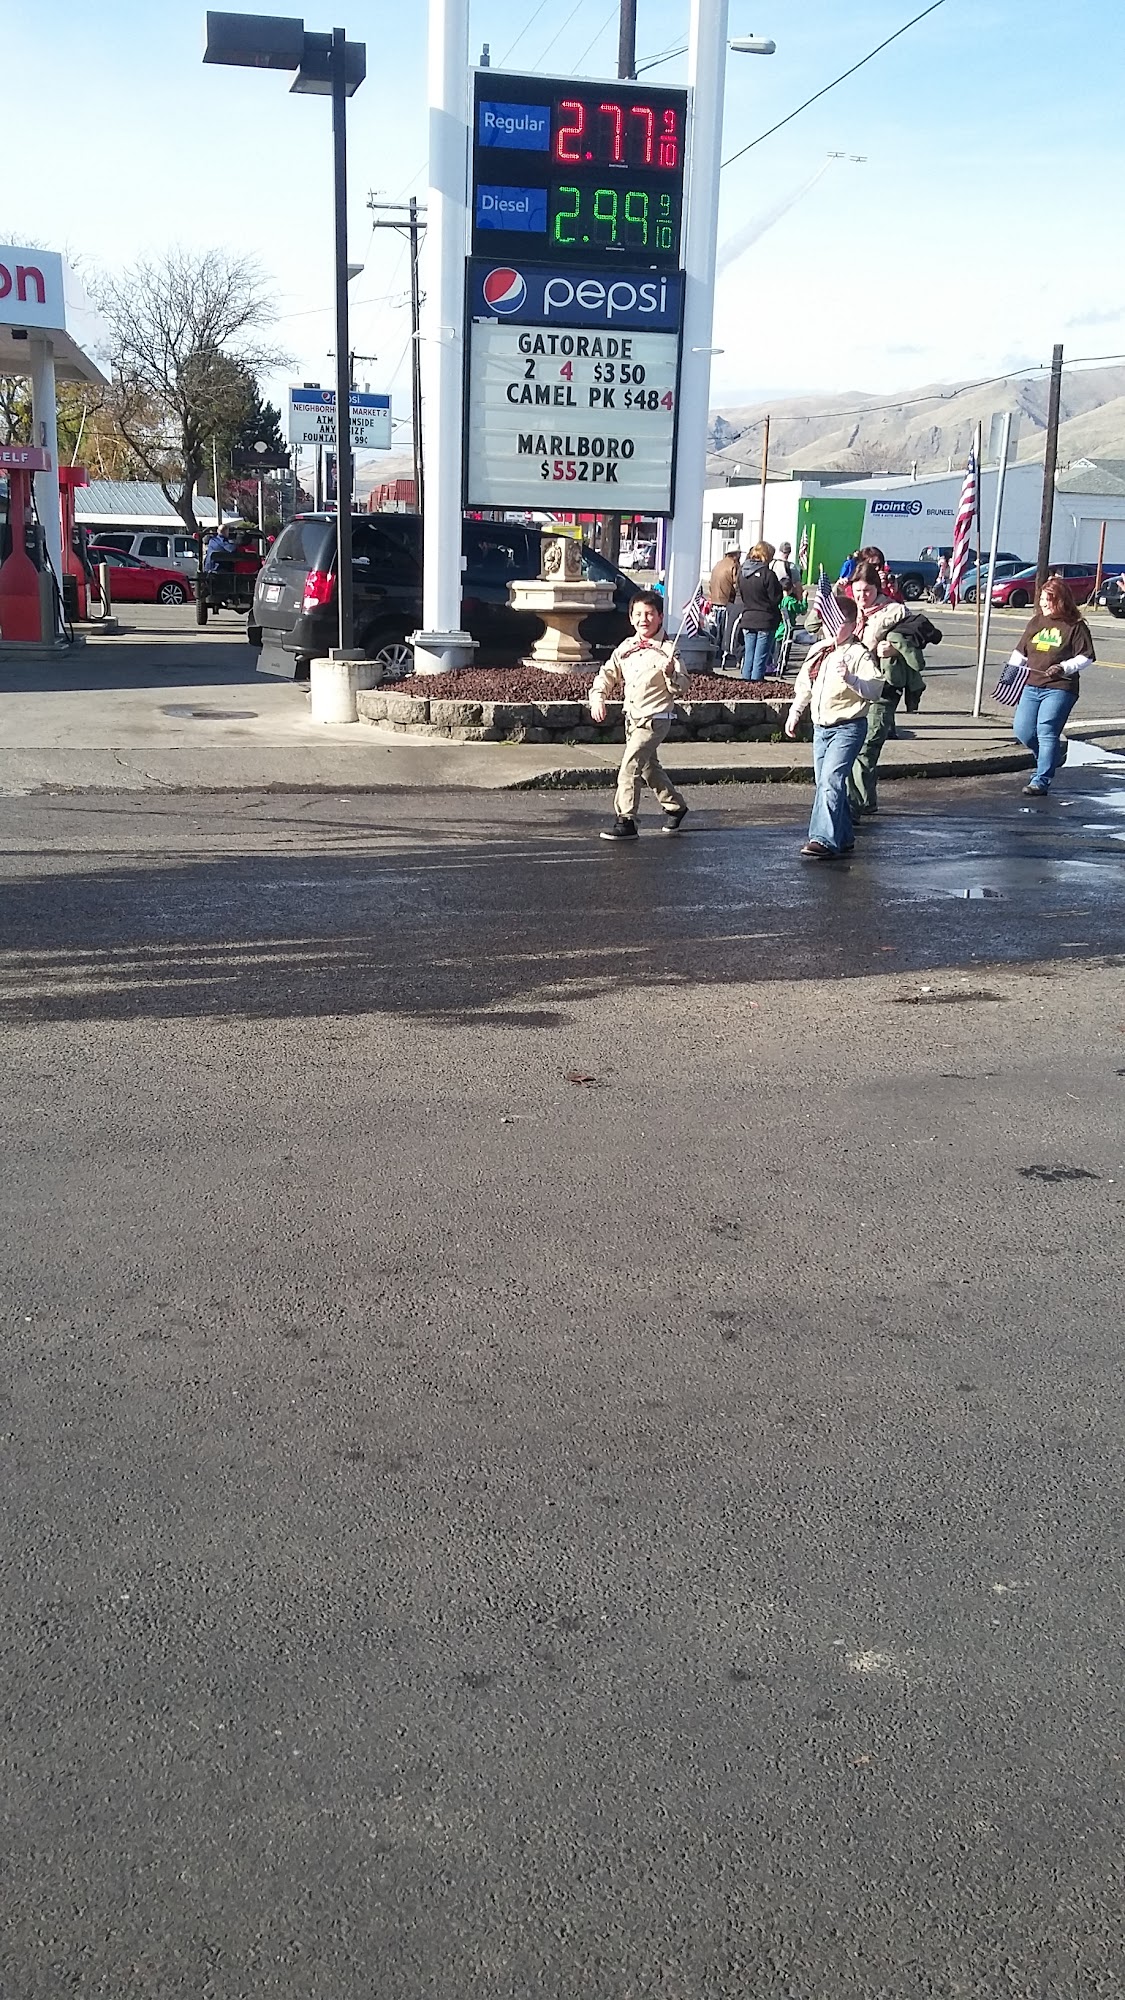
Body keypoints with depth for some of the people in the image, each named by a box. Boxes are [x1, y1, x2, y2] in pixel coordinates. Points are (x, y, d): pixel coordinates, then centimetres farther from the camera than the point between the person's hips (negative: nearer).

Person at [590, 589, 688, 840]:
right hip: (632, 717, 7)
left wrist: (671, 674, -31)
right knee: (648, 766, 19)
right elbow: (607, 674, 12)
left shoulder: (667, 650, -9)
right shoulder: (625, 648, 6)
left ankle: (625, 820, -13)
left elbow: (682, 687, -12)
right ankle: (674, 807, 38)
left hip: (655, 719, -7)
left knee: (630, 765, -16)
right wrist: (598, 698, -3)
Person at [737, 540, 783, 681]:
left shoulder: (742, 572, 3)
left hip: (747, 619, 6)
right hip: (765, 621, -6)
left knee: (748, 657, 13)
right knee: (760, 658, -1)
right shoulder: (768, 574, -16)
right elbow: (776, 599, -10)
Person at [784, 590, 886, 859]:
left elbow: (875, 689, -21)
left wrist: (850, 678, -34)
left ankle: (824, 840, -24)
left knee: (830, 780, -19)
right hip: (820, 727, 8)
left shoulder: (858, 654, -11)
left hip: (847, 728, -8)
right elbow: (804, 684, 24)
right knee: (824, 783, 11)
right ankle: (844, 837, 24)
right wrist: (794, 713, 22)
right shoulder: (818, 650, 12)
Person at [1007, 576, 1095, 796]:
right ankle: (1052, 755, 28)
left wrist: (1064, 667, -16)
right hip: (1032, 686, 6)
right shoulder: (1035, 622, 13)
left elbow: (1087, 657, -3)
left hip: (1059, 689, -6)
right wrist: (1012, 668, 8)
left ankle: (1041, 782, -12)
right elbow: (1021, 651, 22)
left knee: (1046, 732, -14)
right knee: (1022, 729, -1)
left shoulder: (1075, 626, -2)